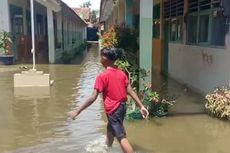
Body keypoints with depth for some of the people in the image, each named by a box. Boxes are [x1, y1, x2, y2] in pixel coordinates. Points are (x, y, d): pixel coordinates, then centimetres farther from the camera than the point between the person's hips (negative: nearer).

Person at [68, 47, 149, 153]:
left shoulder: (102, 76, -17)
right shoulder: (121, 73, 2)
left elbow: (93, 98, -20)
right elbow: (130, 91, -1)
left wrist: (77, 111, -15)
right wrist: (141, 106, 0)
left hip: (113, 110, -8)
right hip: (122, 107, 8)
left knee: (121, 137, -5)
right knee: (110, 130, 29)